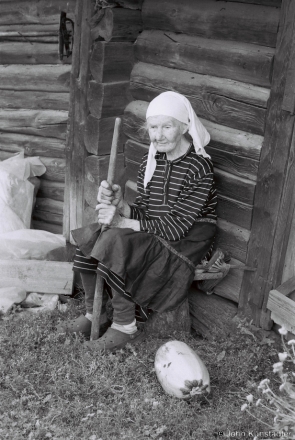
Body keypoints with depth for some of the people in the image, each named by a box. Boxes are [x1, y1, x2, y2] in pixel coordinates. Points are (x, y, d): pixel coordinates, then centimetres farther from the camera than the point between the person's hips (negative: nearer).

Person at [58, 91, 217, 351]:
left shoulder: (198, 168, -19)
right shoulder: (151, 161, 5)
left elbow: (176, 226, -22)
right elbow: (142, 213, 3)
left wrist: (123, 222, -25)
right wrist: (120, 205, -20)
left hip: (188, 241, -8)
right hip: (154, 233, 8)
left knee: (115, 242, -28)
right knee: (89, 235, -8)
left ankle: (125, 327, -16)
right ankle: (93, 313, 4)